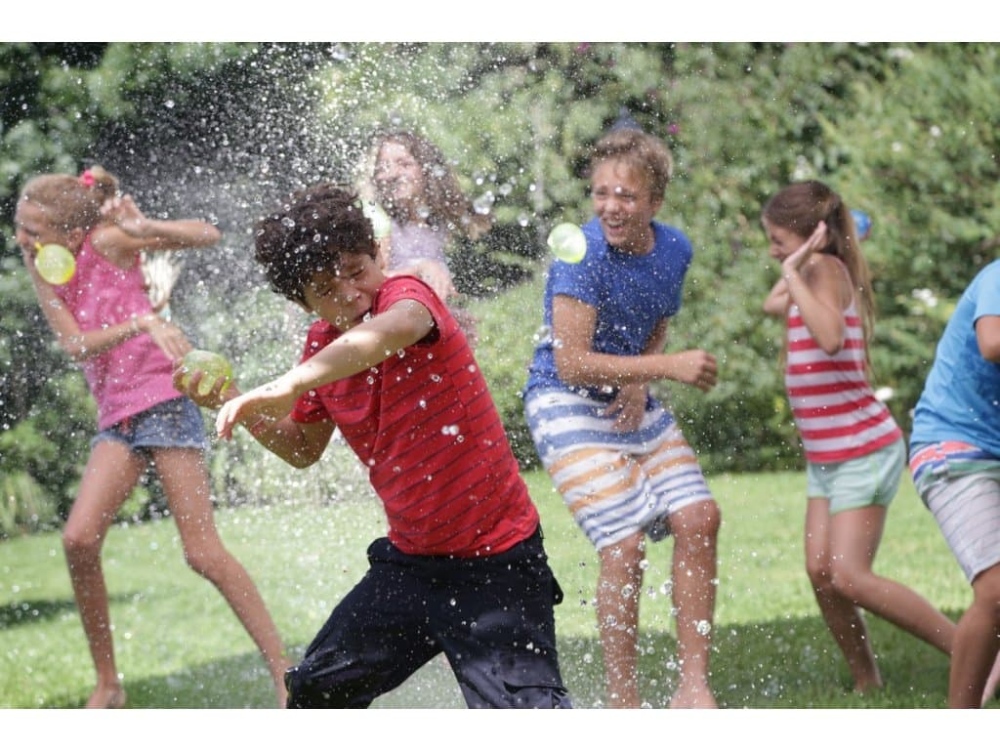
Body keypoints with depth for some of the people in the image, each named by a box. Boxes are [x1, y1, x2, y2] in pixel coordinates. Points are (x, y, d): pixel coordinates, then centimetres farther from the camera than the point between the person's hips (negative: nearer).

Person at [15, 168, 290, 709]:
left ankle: (286, 674, -2)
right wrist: (140, 324, -24)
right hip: (116, 415, 5)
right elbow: (75, 344, -9)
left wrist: (146, 229, -27)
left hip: (163, 401, -5)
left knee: (202, 550, -8)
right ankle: (107, 684, 0)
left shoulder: (106, 242, -10)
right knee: (79, 538, -12)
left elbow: (207, 235, -11)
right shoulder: (40, 267, 4)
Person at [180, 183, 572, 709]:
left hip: (496, 561, -7)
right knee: (316, 690, 17)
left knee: (528, 714, -18)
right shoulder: (322, 345, 2)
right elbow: (303, 449, 19)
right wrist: (236, 407, 1)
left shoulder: (406, 294, -18)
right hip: (411, 560, 7)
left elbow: (393, 330, -45)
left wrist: (288, 386, -57)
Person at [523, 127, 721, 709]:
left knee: (700, 518, -3)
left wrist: (640, 385, -6)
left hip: (632, 402, 7)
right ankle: (623, 707, -5)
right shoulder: (581, 255, -21)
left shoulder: (674, 249, -1)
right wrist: (668, 368, -28)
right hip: (565, 403, -7)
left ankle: (694, 687, 5)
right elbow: (571, 363, -25)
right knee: (625, 546, -16)